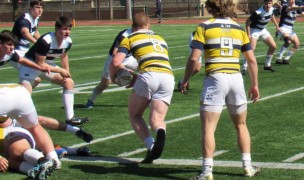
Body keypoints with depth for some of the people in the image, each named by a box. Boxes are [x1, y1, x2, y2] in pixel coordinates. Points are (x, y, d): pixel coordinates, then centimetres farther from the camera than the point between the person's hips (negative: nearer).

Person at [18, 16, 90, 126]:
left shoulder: (68, 42, -10)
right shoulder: (45, 41, -33)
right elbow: (40, 64, -27)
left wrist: (67, 73, 10)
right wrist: (60, 70, -22)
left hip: (48, 64, 7)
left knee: (69, 82, -3)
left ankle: (70, 118, 2)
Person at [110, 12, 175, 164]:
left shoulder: (130, 39, 15)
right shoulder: (160, 39, 32)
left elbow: (116, 62, 4)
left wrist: (113, 78, 24)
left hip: (149, 75, -4)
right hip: (168, 77, 4)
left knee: (135, 114, 14)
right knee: (157, 119, 6)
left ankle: (151, 146, -9)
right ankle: (160, 132, -31)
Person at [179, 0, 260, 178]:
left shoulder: (204, 27, 1)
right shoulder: (239, 29, 11)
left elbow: (194, 58, -6)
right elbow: (252, 60, 9)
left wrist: (185, 80, 6)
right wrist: (255, 85, 19)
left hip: (215, 78, -4)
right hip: (236, 78, 4)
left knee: (208, 128, -2)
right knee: (241, 125, 20)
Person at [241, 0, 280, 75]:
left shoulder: (271, 9, -10)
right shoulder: (258, 12, -31)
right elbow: (247, 21, -23)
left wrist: (276, 26, 22)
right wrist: (248, 34, -26)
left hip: (263, 30, 8)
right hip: (254, 30, -8)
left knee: (273, 46, 6)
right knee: (252, 48, -24)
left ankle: (267, 65, 23)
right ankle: (244, 68, -22)